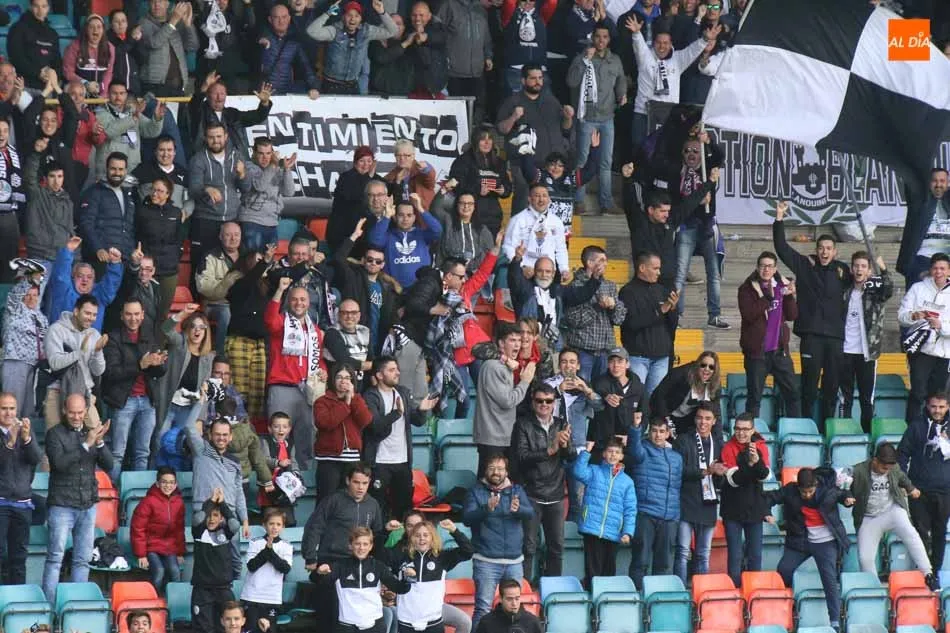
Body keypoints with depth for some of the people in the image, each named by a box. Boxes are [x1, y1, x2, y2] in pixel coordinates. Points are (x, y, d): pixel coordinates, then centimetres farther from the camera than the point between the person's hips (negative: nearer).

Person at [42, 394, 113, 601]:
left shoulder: (91, 432, 12)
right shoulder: (55, 434, -2)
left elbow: (108, 465, 5)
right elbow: (60, 463, -17)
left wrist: (100, 443, -12)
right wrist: (86, 445, -21)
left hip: (88, 506, 5)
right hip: (61, 505, -5)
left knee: (83, 560, 5)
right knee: (55, 557, -8)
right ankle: (49, 604, -10)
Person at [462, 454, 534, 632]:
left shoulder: (517, 491, 10)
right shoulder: (476, 492, 2)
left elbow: (530, 514, -5)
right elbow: (467, 518, -12)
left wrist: (517, 509, -29)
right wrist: (487, 509, -31)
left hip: (514, 562, 3)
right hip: (486, 562, -3)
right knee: (483, 608, -8)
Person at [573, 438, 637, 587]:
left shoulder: (627, 481, 10)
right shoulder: (594, 472, 6)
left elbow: (630, 510, 6)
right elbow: (579, 472, -16)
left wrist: (628, 532, -5)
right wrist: (586, 452, -17)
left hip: (613, 534, 3)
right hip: (592, 529, -3)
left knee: (609, 570, 9)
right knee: (593, 569, -5)